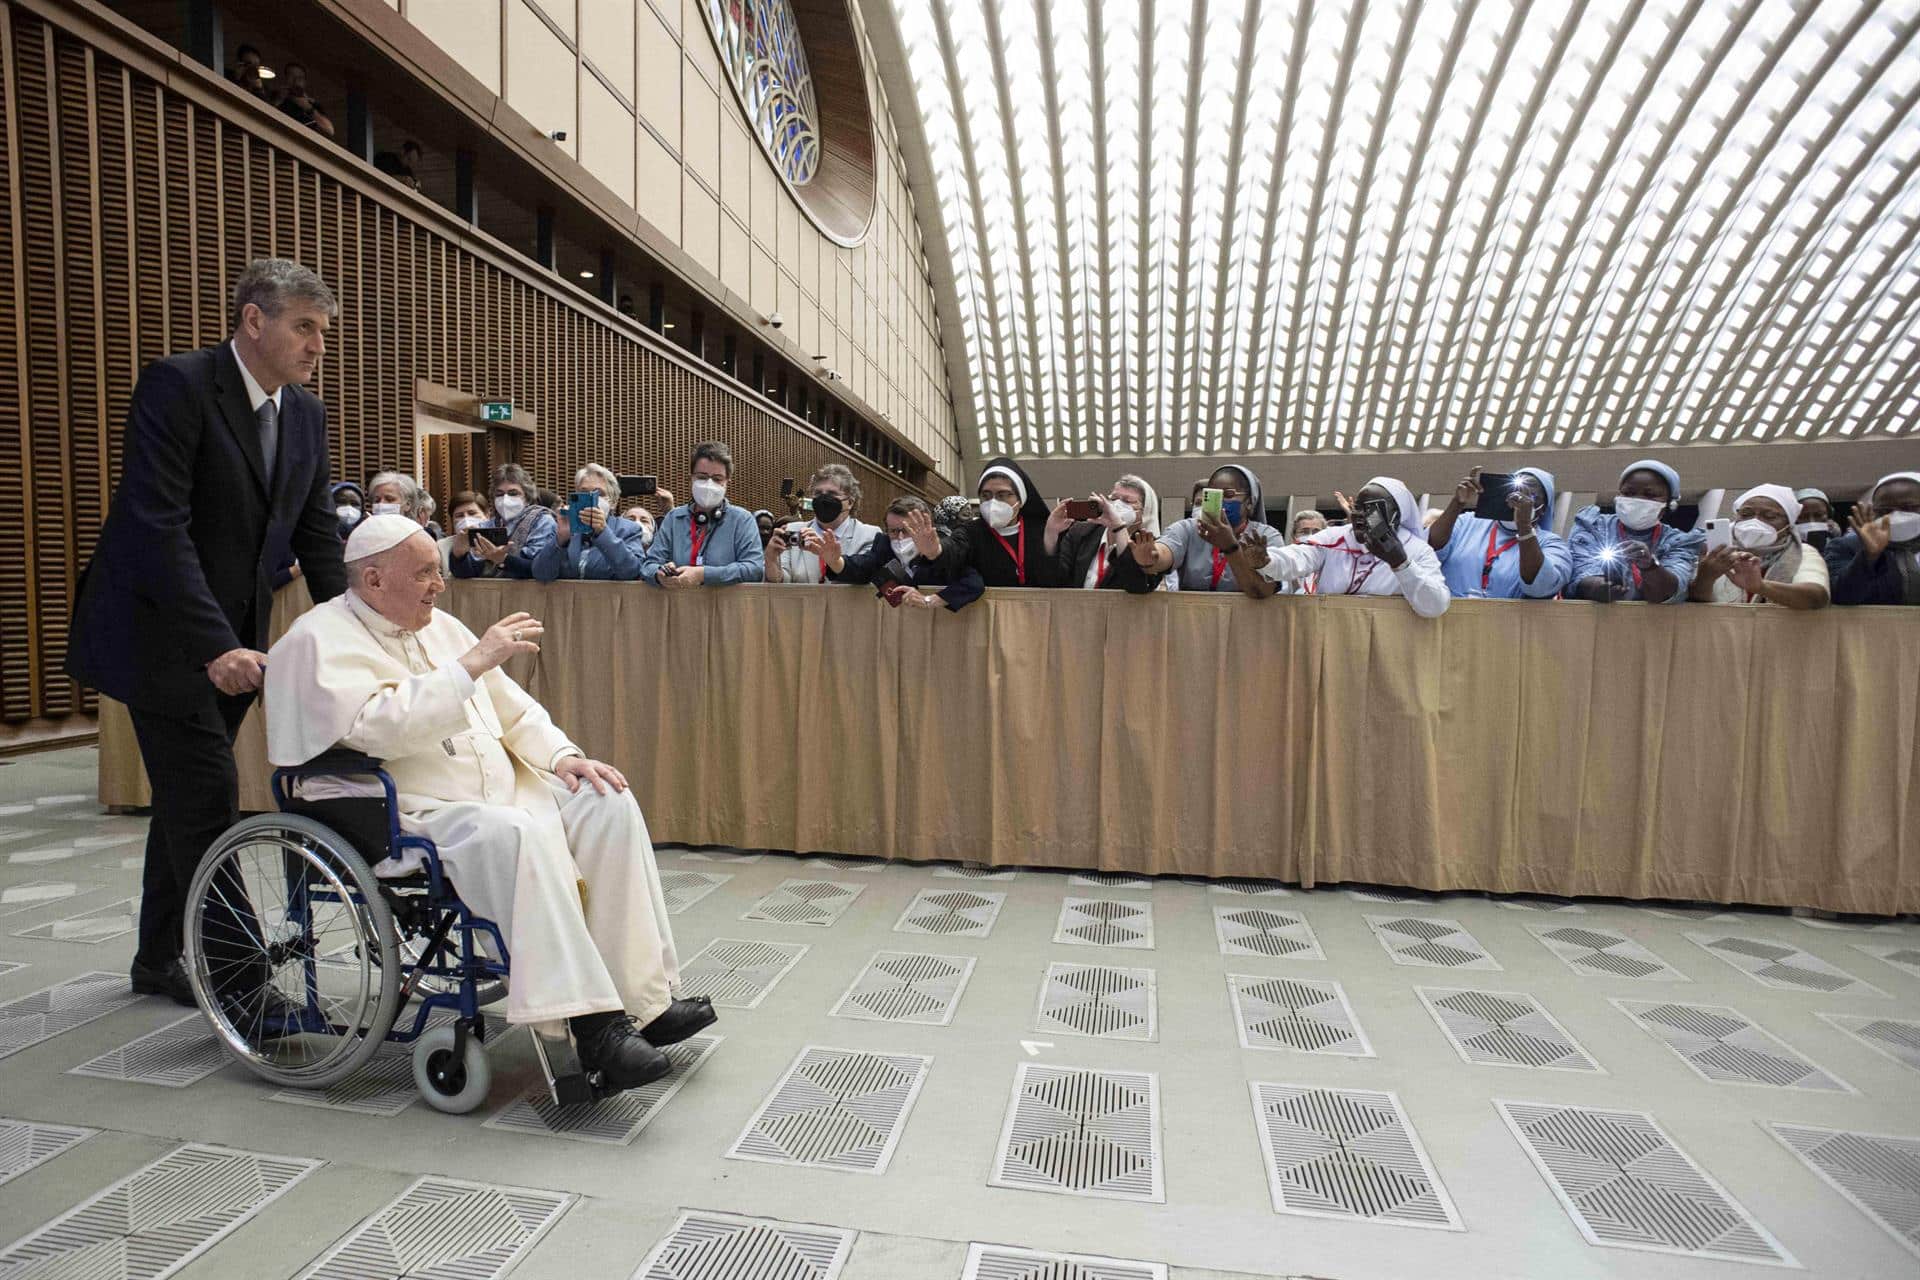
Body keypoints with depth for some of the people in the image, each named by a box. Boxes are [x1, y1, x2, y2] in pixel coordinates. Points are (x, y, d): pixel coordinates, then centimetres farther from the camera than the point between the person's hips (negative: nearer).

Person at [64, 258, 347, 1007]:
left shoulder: (306, 413, 5)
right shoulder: (176, 385, -15)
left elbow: (317, 535, 6)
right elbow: (156, 526, -23)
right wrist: (215, 645, -29)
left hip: (231, 635, 7)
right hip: (160, 631, -7)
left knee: (186, 797, 15)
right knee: (206, 796, -7)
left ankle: (162, 961, 30)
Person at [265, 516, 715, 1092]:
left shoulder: (441, 626, 17)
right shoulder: (320, 639, -6)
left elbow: (513, 708, 19)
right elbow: (380, 728, -24)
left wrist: (561, 756, 2)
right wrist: (472, 663, -22)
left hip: (499, 790, 8)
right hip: (406, 816, -8)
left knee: (607, 802, -13)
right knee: (514, 832, -36)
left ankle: (644, 997, -13)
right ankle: (591, 1024, -33)